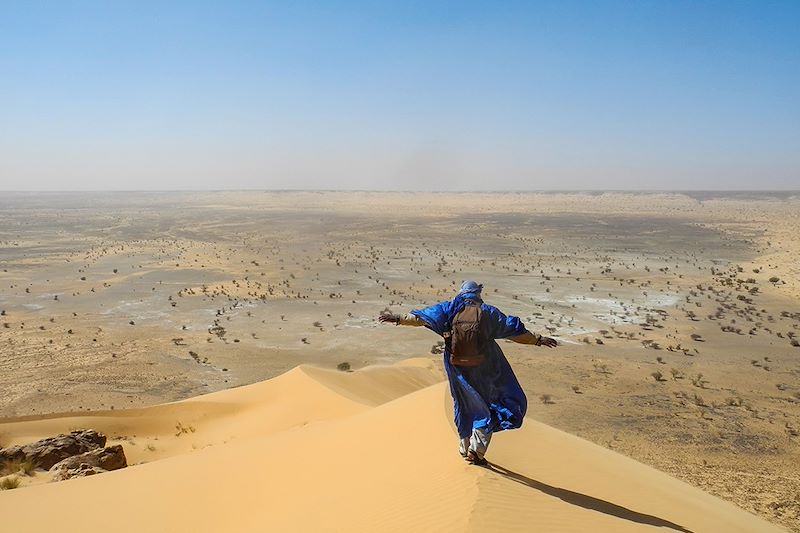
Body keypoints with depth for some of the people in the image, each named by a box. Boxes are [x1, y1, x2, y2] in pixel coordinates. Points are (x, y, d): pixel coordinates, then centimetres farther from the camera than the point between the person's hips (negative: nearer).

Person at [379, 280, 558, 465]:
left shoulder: (450, 309, 1)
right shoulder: (488, 312, -2)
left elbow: (421, 317, -1)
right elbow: (515, 331, -4)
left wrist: (399, 319, 8)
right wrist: (538, 340, 3)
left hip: (458, 368, 3)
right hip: (484, 369, -3)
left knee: (465, 404, 20)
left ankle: (465, 447, 29)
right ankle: (477, 448, 0)